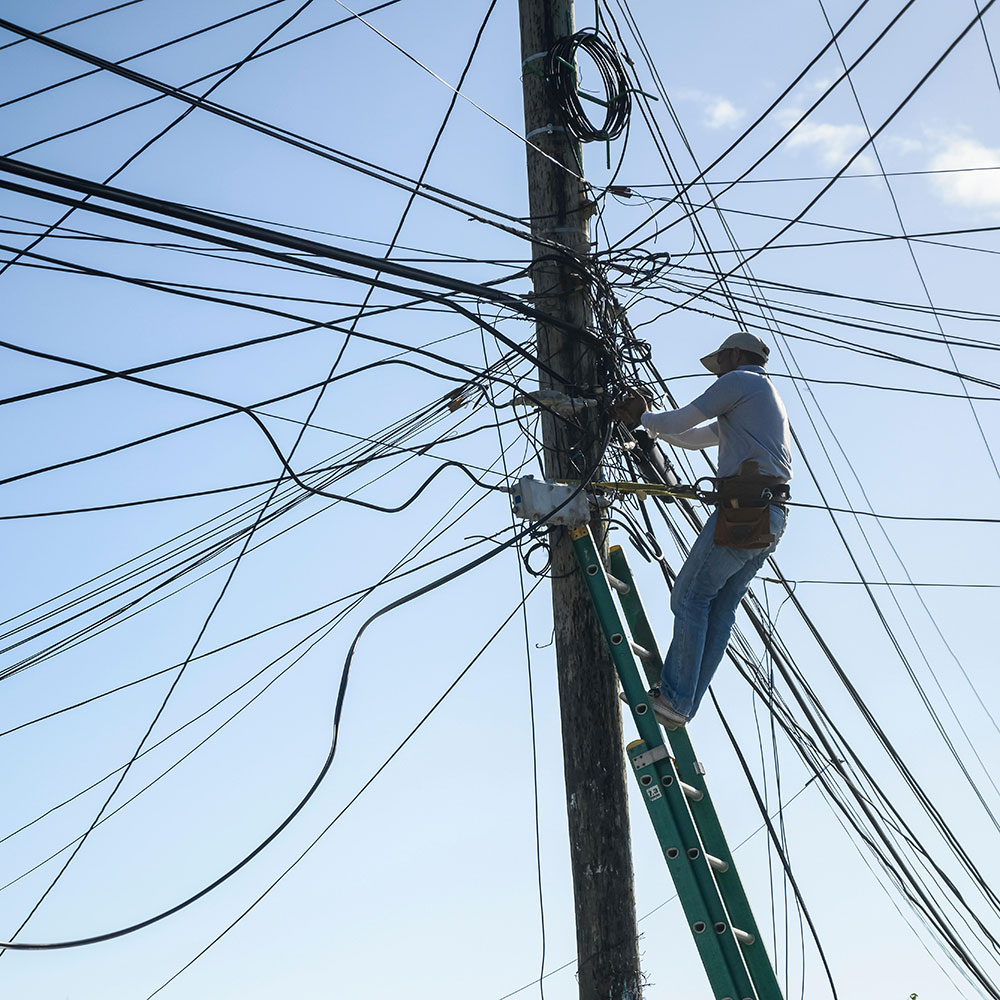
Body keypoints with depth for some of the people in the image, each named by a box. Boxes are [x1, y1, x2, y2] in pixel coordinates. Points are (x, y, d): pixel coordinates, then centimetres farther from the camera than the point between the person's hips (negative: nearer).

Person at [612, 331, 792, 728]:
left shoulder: (741, 380, 2)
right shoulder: (770, 400, 32)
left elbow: (681, 420, 1)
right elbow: (691, 437, 37)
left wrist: (645, 419, 20)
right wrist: (646, 420, 36)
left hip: (743, 510, -9)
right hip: (771, 520, 9)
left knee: (690, 595, -6)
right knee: (721, 608, 7)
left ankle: (673, 699, -8)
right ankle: (683, 706, 8)